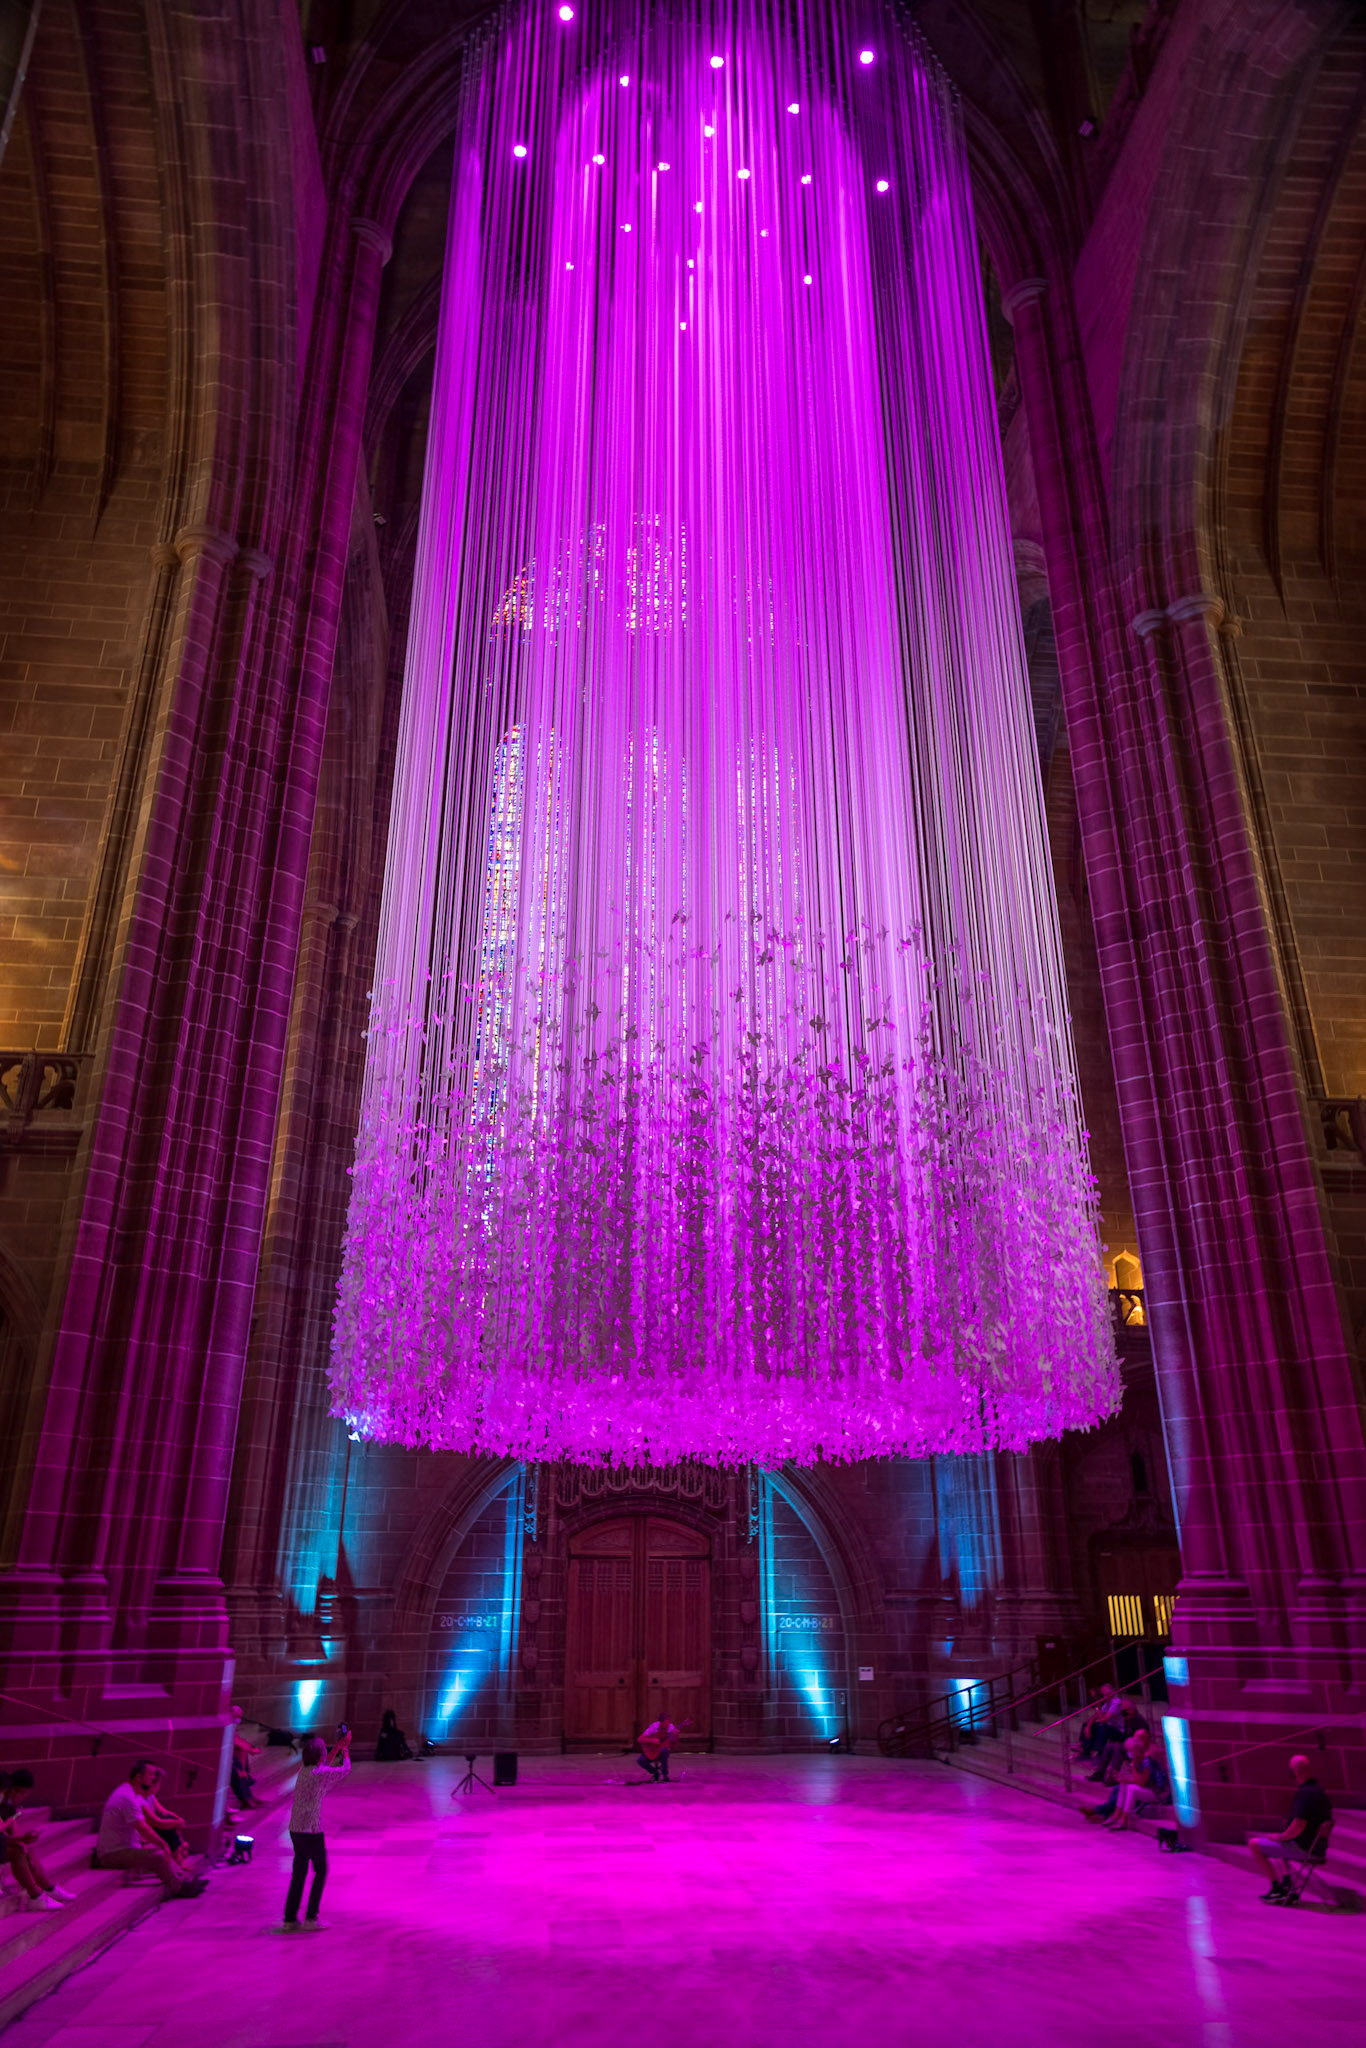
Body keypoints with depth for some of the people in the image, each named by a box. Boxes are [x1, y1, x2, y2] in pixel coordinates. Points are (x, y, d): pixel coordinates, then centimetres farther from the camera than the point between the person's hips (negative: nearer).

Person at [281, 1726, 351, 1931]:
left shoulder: (304, 1769, 5)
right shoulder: (319, 1774, -17)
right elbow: (345, 1769, -2)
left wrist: (338, 1747, 27)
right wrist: (345, 1752, 16)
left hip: (295, 1829, 7)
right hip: (311, 1830, -7)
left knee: (298, 1873, 15)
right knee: (320, 1871, 8)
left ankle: (290, 1919, 18)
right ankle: (311, 1918, 9)